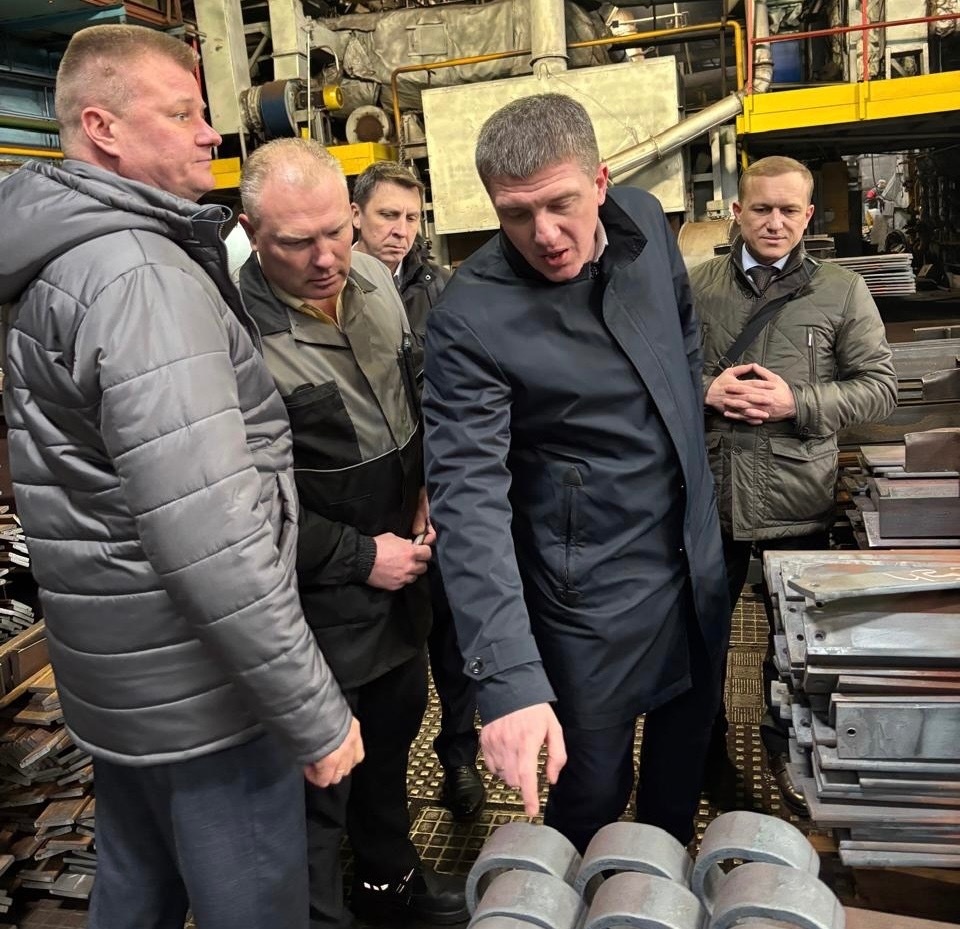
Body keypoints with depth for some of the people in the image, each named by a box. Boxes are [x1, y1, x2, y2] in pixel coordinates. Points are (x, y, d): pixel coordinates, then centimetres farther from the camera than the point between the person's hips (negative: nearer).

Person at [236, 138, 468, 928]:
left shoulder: (374, 281, -1)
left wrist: (427, 490, 0)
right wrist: (358, 557, -16)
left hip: (401, 571, 8)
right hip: (319, 603, -7)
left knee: (393, 733, 25)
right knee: (319, 774, 10)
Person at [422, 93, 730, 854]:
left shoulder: (645, 221, -5)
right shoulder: (471, 318, -24)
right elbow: (469, 497, -29)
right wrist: (510, 679, -37)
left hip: (695, 550, 7)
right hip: (592, 584, -6)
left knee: (689, 735, 25)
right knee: (592, 791, 8)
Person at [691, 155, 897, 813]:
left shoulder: (842, 292, -1)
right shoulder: (697, 287, 3)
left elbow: (880, 387, -3)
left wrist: (796, 403, -16)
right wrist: (706, 390, -14)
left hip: (798, 502, -1)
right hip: (709, 494, 1)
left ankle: (788, 747, 40)